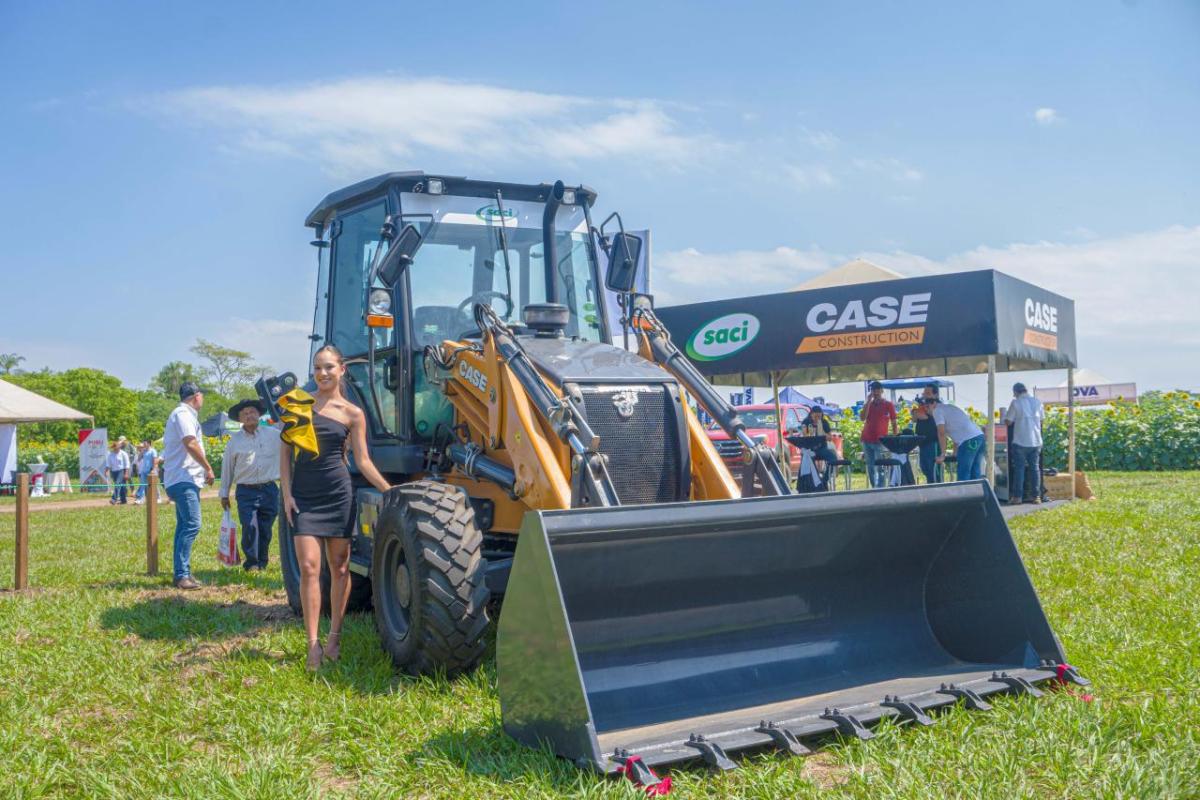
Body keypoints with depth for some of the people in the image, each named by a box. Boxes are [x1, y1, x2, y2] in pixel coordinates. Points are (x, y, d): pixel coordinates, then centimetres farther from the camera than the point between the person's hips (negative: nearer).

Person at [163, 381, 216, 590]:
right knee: (191, 525, -16)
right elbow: (191, 443, -21)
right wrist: (208, 468, -14)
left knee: (184, 526, 12)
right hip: (183, 479, -11)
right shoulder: (183, 414, -10)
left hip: (181, 480, 11)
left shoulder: (182, 414, 22)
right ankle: (182, 574, -18)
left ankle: (182, 574, 16)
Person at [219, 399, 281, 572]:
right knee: (250, 527, -12)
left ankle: (262, 563, 20)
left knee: (265, 529, 5)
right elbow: (227, 468, 11)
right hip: (246, 492, -1)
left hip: (269, 489, 1)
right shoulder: (235, 441, 5)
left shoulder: (273, 435, 5)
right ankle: (251, 562, 4)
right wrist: (224, 494, 13)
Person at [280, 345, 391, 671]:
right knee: (309, 567, -7)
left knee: (339, 567, 6)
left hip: (338, 495, 0)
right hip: (303, 496, 0)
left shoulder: (352, 414, 1)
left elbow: (362, 461, 2)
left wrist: (389, 490, -10)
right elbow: (286, 451, 7)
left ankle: (335, 638, 18)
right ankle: (313, 645, -3)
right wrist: (287, 493, -2)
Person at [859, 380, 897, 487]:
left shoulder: (888, 405, 3)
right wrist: (868, 402, -6)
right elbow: (862, 418, -5)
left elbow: (894, 423, 4)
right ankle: (874, 488, 15)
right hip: (867, 440, 4)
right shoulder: (867, 404, 11)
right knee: (870, 467, 7)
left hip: (880, 440, -4)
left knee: (880, 468, -12)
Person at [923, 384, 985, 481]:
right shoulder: (949, 407, 28)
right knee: (975, 473, 13)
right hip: (979, 436, 9)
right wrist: (955, 453, 28)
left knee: (963, 475, -3)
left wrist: (942, 455, -5)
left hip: (969, 440, -9)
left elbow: (941, 433, -8)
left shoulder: (937, 410, 1)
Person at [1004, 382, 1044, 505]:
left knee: (1019, 468, 2)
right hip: (1036, 441, 4)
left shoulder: (1015, 403, -8)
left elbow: (1008, 421, -6)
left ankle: (1017, 496, 2)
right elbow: (1042, 418, 15)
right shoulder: (1037, 402, 5)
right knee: (1035, 468, 9)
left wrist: (1006, 413, 13)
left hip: (1020, 441, -4)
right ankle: (1036, 496, 7)